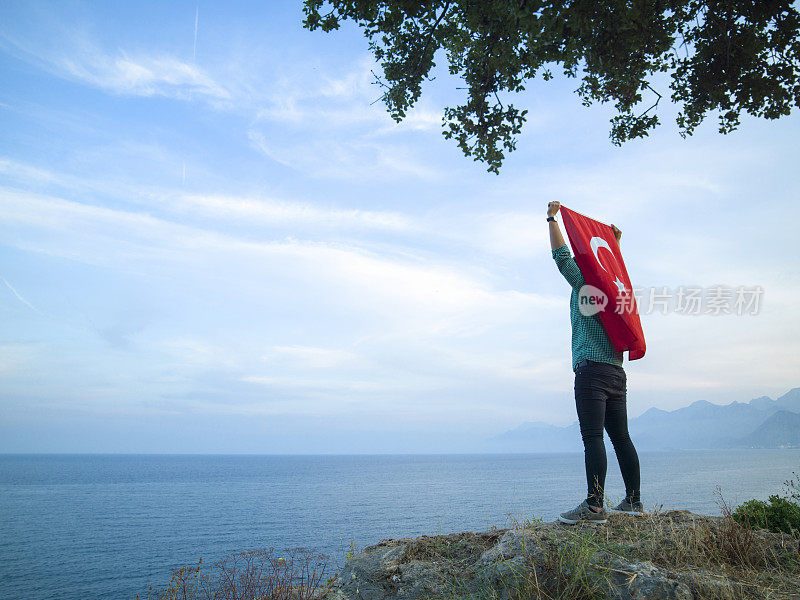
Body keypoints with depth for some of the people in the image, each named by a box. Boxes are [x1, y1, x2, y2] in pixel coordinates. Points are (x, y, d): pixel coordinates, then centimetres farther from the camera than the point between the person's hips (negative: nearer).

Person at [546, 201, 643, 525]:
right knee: (621, 437, 8)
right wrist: (615, 242, 48)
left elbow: (562, 256, -6)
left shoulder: (584, 284, 1)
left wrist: (552, 219, 2)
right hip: (616, 371, 8)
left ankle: (594, 506, -17)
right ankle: (633, 501, 12)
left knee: (593, 438, -13)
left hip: (592, 369, -8)